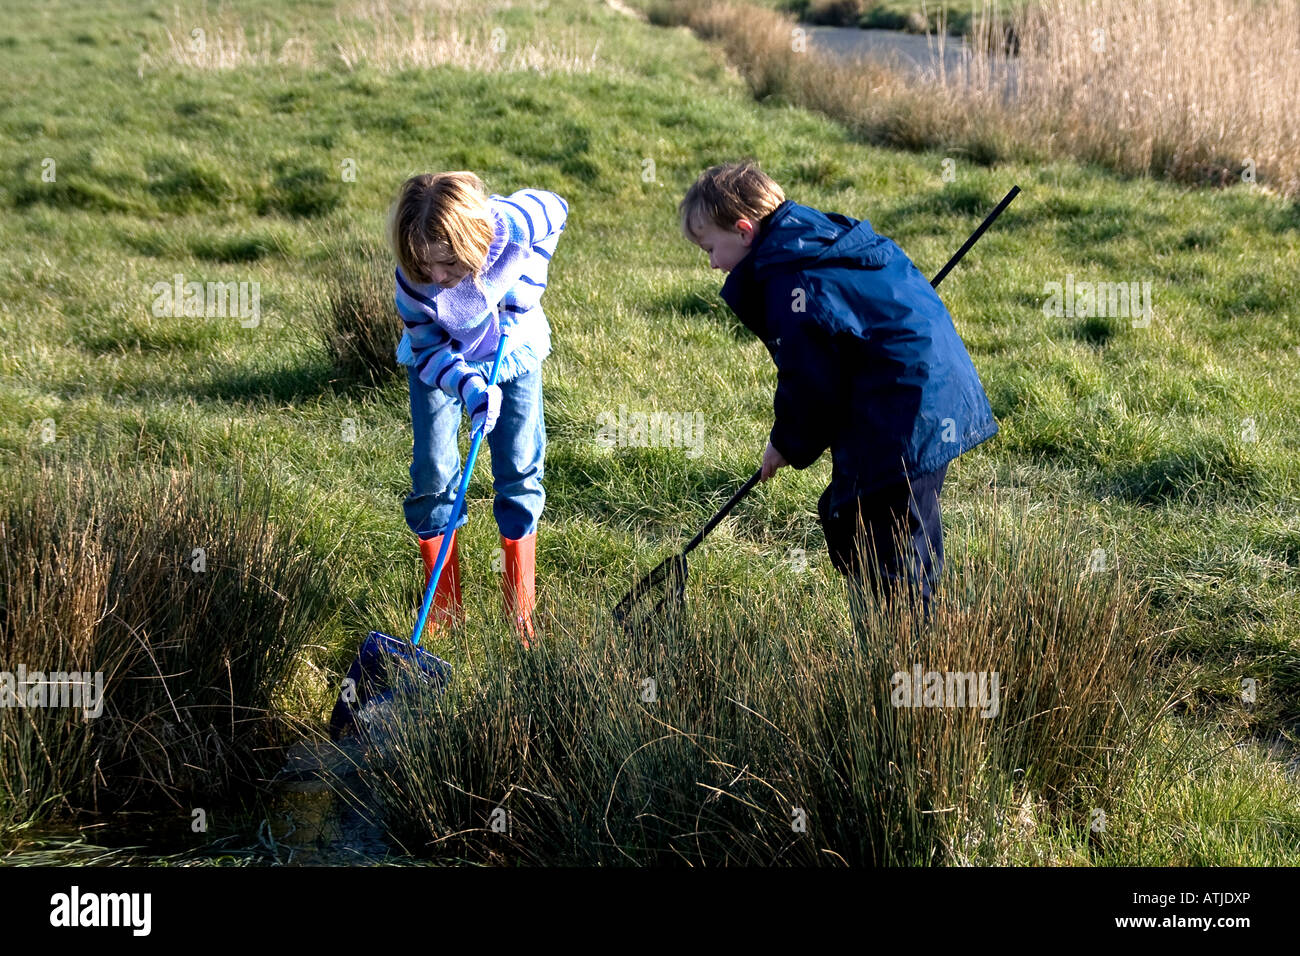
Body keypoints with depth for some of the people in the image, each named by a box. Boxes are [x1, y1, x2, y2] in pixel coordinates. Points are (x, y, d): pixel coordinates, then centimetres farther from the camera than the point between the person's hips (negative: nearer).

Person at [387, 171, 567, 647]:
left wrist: (526, 285, -19)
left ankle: (521, 610, 13)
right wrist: (467, 384, -41)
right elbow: (429, 351, -22)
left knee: (520, 472, -1)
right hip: (440, 360, -1)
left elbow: (555, 209, -11)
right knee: (432, 476, -6)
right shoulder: (414, 286, -37)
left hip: (514, 351, 1)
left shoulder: (513, 221, -36)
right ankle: (444, 609, 10)